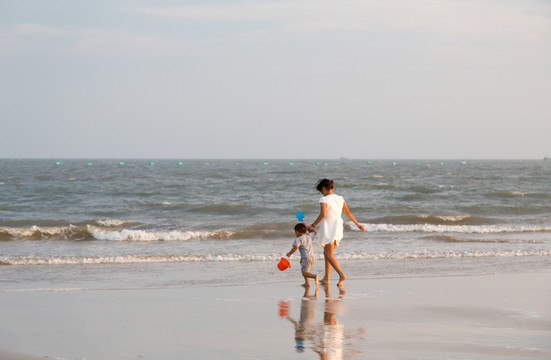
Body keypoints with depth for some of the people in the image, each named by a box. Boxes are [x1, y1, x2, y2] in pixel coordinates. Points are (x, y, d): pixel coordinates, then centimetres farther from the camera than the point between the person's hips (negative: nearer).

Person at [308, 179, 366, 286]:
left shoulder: (324, 199, -12)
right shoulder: (340, 199, 8)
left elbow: (323, 214, -25)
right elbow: (348, 213, 13)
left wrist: (313, 225, -17)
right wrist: (358, 224, 22)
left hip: (328, 228, -7)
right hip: (338, 228, 7)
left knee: (329, 255, -5)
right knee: (327, 253, 18)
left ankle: (342, 275, -22)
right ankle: (326, 278, 20)